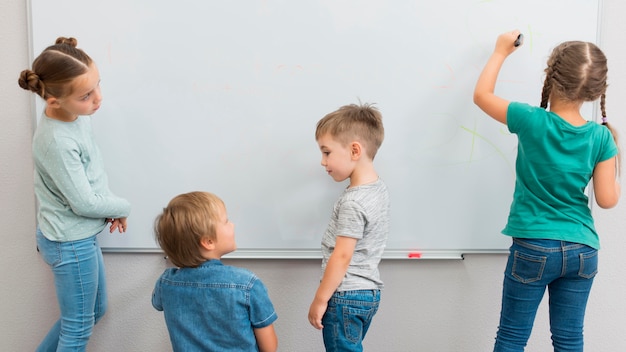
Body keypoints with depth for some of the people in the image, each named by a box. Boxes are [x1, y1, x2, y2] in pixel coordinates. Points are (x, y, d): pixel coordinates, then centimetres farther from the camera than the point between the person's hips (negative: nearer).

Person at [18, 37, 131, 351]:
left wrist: (109, 207, -2)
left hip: (82, 237, 9)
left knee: (95, 310, 24)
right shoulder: (58, 141, -31)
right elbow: (85, 203, -23)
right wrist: (122, 208, -6)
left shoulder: (77, 114, -5)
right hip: (70, 244, -9)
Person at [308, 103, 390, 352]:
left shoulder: (352, 202, -22)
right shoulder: (380, 188, 5)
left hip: (345, 296, -9)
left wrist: (320, 300, -16)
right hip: (369, 293, 9)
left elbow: (342, 256, -21)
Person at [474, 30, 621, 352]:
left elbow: (482, 95, 0)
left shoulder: (532, 121, -14)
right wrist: (615, 162, 12)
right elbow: (607, 200, -4)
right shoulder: (602, 137, -7)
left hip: (532, 248, -3)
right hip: (582, 251, 3)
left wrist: (501, 52, 12)